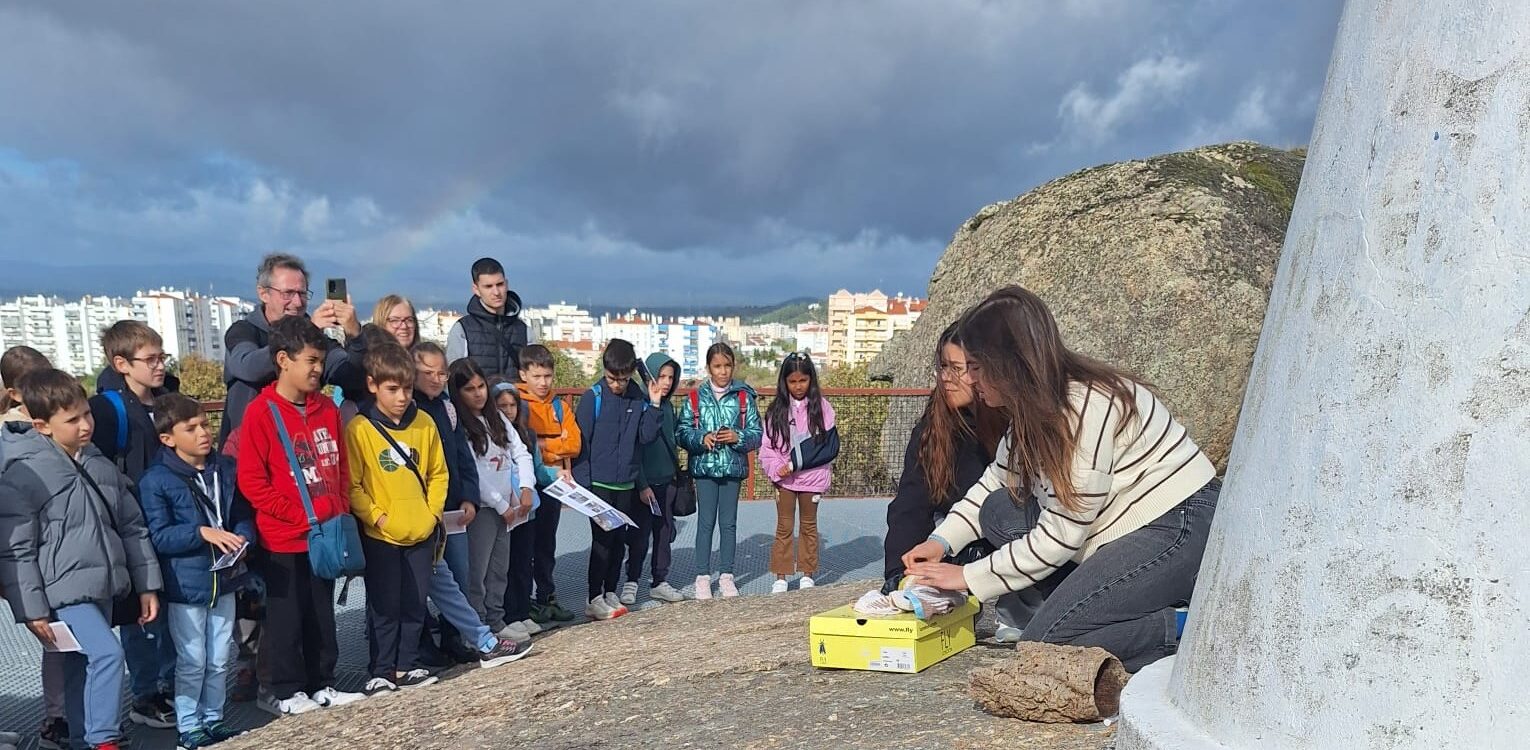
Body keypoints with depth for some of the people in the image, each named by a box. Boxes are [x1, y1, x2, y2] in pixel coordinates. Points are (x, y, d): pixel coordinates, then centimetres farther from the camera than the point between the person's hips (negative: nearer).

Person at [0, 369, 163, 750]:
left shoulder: (98, 464, 8)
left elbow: (132, 526, 13)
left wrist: (147, 585, 11)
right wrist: (31, 610, -13)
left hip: (103, 586, 7)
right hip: (64, 588, -7)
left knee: (82, 667, 16)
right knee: (107, 652, -18)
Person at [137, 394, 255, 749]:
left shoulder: (226, 468, 3)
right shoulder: (156, 480, -12)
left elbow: (243, 514, 8)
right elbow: (158, 537, -15)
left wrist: (242, 538, -12)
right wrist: (202, 532, -26)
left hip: (224, 578, 5)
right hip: (185, 584, -4)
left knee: (220, 659, 15)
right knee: (192, 661, 6)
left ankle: (213, 718, 31)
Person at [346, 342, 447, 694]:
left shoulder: (424, 424, 3)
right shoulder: (359, 429, -10)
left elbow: (438, 473, 11)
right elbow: (352, 485, -9)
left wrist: (433, 511, 2)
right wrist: (378, 517, -14)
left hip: (421, 533, 4)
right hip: (381, 536, -4)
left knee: (415, 605, 13)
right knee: (384, 607, 6)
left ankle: (408, 665, 26)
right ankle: (381, 671, 18)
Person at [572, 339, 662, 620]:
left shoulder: (638, 399, 4)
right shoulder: (594, 397, -9)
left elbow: (646, 437, -1)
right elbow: (580, 441, -9)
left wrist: (653, 405, -10)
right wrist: (582, 481, -13)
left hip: (626, 484, 5)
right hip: (599, 483, -5)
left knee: (619, 539, 11)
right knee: (602, 539, -4)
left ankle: (610, 592, 22)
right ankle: (595, 600, 4)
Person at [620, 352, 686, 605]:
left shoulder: (668, 406, 10)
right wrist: (641, 485, -16)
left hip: (666, 482, 7)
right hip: (644, 483, -7)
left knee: (664, 534, 11)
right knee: (640, 536, 2)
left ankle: (659, 582, 20)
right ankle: (631, 582, 15)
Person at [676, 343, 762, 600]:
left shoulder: (744, 396, 0)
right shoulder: (696, 397, 0)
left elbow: (756, 433, 1)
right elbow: (683, 432, 0)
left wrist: (737, 437, -16)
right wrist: (701, 439, -17)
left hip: (733, 467, 1)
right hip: (705, 466, -1)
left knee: (729, 523, 9)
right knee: (706, 523, 4)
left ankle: (726, 575, 20)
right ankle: (703, 576, 12)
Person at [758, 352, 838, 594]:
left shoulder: (821, 407, -3)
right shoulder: (777, 410, 2)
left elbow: (828, 444, -10)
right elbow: (767, 445, 0)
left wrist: (795, 463, -14)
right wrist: (776, 469, -16)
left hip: (812, 476, -1)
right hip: (784, 478, 1)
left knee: (809, 526, 12)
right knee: (784, 527, 7)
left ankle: (807, 574, 22)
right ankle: (781, 576, 13)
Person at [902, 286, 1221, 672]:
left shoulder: (1087, 409, -26)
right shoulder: (1037, 405, 1)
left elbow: (1060, 536, -22)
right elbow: (997, 479, 14)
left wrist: (969, 578, -15)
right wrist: (942, 539, 2)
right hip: (1126, 525, 10)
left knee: (1045, 641, -16)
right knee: (998, 511, -4)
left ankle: (1177, 630, -5)